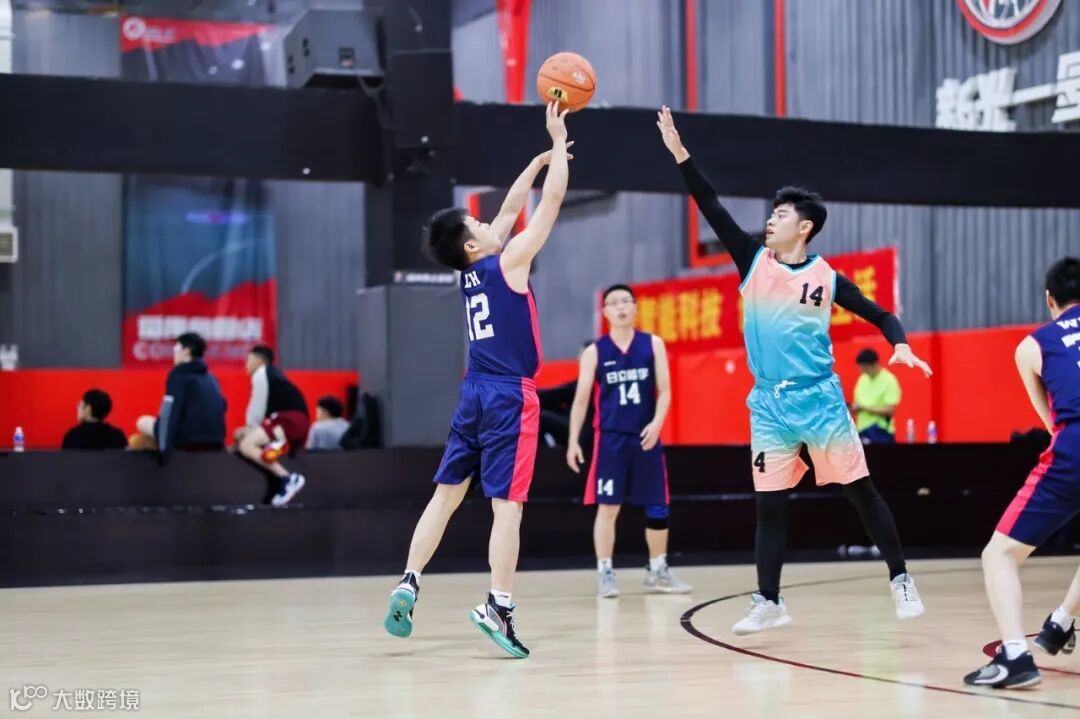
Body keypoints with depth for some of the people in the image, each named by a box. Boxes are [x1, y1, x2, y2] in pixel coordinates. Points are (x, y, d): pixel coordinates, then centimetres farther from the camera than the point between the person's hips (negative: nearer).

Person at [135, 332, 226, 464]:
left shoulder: (179, 374, -1)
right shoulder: (210, 378, 22)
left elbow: (170, 413, -11)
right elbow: (221, 408, 28)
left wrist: (163, 452, -16)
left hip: (190, 442, -7)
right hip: (216, 443, 7)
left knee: (143, 422, 8)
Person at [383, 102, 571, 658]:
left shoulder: (472, 270, 11)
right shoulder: (507, 261, -7)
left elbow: (510, 210, 24)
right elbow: (551, 203, -4)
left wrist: (539, 160, 29)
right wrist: (559, 142, 6)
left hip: (475, 393, 7)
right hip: (510, 397, -7)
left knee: (446, 494, 11)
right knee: (507, 503, -8)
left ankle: (408, 585, 4)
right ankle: (499, 608, -14)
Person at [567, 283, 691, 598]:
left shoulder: (653, 345, 4)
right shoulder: (594, 352, 2)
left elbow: (664, 390, 1)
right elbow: (581, 399, 4)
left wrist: (656, 423, -16)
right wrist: (573, 441, -2)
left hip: (646, 437, 2)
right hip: (610, 438, -2)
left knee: (657, 508, 7)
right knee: (608, 506, -5)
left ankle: (657, 571, 21)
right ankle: (604, 573, 2)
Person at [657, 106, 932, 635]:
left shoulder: (826, 277, -2)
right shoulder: (753, 261, 3)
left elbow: (879, 315, 6)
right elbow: (712, 209, -3)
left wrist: (900, 345, -14)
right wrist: (680, 154, -10)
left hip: (820, 399, -2)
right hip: (769, 404, 2)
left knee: (861, 491, 2)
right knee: (769, 504, 2)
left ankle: (901, 581, 13)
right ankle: (768, 602, 9)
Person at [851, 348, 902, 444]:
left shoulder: (889, 381, -10)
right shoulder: (862, 379, 11)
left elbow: (890, 410, -16)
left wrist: (864, 407, -17)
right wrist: (854, 408, -6)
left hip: (880, 433, -6)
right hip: (862, 431, 6)